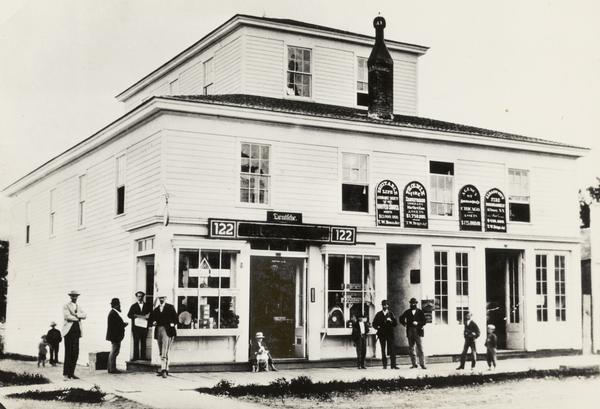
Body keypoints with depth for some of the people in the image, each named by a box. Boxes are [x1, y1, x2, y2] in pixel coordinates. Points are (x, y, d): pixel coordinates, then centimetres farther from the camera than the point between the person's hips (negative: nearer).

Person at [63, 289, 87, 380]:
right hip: (69, 331, -6)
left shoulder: (78, 307, 21)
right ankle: (66, 374, -7)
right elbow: (67, 316, -14)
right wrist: (78, 318, -4)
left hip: (77, 331, 6)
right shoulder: (66, 306, 2)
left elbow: (84, 315, 5)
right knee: (68, 353, -9)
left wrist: (76, 315, -10)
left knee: (75, 353, 3)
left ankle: (71, 373, 8)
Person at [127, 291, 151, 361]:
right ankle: (136, 357, -4)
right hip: (136, 327, -1)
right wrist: (143, 317, -10)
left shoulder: (147, 305, 13)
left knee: (143, 342, -1)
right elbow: (129, 315, 0)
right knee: (136, 342, -5)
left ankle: (143, 357, 0)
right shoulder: (133, 306, 11)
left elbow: (150, 314, 5)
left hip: (144, 327, 1)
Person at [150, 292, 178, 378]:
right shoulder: (156, 309, 16)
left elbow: (175, 318, 3)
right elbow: (151, 318, 20)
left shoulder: (170, 307, 5)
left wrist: (173, 324, -7)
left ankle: (164, 370, -21)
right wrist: (153, 322, 0)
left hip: (167, 330, -5)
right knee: (161, 352, 9)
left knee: (165, 351, -15)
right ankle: (165, 369, 16)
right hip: (158, 331, 5)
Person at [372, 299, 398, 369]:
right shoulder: (378, 314, 11)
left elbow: (395, 323, 5)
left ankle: (393, 365, -8)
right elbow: (374, 323, 12)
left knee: (391, 349, -8)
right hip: (382, 334, 1)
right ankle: (384, 365, 6)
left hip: (390, 334, -1)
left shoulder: (391, 314, 10)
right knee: (383, 350, 1)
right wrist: (377, 327, -7)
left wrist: (391, 321, -13)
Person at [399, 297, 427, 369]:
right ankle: (414, 364, 8)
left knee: (420, 348, -9)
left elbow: (424, 321, 3)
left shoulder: (420, 312, 7)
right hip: (410, 332, 3)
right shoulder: (407, 312, 12)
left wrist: (418, 323, -11)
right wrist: (405, 324, 7)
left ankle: (422, 364, -8)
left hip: (418, 332, -3)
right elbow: (401, 319, 20)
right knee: (411, 348, 3)